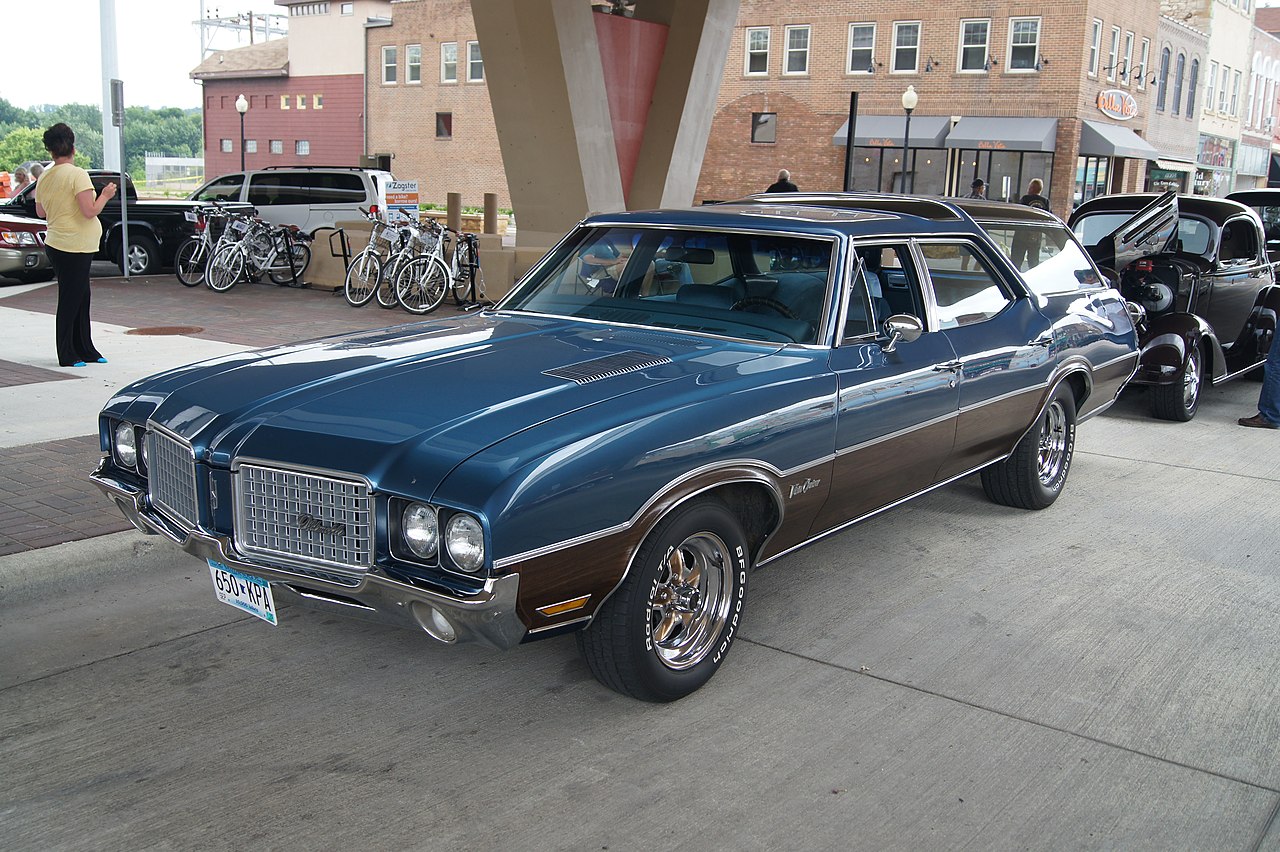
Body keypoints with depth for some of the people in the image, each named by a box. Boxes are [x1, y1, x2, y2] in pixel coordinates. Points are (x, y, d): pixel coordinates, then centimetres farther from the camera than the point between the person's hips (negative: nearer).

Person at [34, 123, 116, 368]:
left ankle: (85, 350, 21)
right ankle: (67, 355, 4)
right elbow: (90, 211, -19)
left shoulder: (44, 178, 9)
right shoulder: (77, 174, -14)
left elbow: (41, 212, 19)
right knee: (70, 301, -2)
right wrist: (105, 195, -4)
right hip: (74, 248, -8)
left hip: (56, 245, 8)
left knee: (81, 298, 15)